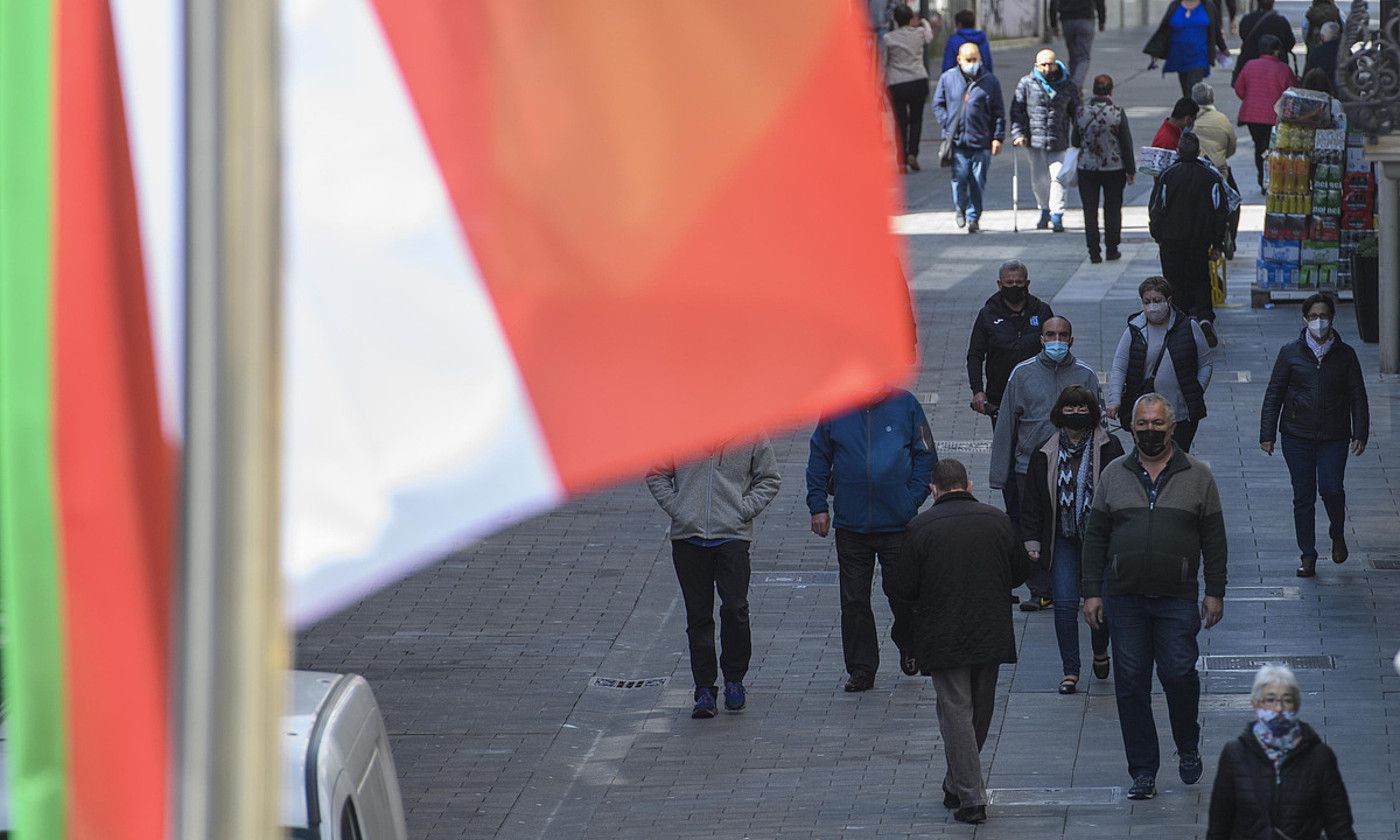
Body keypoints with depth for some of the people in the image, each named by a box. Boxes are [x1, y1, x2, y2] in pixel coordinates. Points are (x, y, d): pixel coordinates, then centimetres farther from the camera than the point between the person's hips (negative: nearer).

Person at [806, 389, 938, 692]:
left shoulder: (905, 405, -2)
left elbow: (925, 457, 4)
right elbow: (819, 460, 8)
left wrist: (912, 501, -4)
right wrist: (818, 506, 2)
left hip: (898, 523, -1)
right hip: (851, 527, 1)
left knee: (902, 594, 5)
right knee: (854, 601, 4)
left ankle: (908, 646, 33)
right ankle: (861, 668, 14)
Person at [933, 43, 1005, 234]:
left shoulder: (989, 81, 4)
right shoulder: (947, 78, 6)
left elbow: (999, 112, 7)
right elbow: (938, 104, 15)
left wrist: (998, 137, 0)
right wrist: (947, 124, 1)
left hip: (981, 141, 0)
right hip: (956, 140, 0)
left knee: (978, 182, 1)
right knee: (959, 178, -6)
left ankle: (973, 217, 12)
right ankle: (960, 209, 19)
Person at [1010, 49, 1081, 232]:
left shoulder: (1067, 85, 2)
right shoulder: (1026, 83, -1)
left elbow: (1076, 112, 10)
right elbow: (1017, 110, 0)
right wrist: (1018, 133, -12)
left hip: (1059, 141, -1)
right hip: (1035, 140, 1)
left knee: (1058, 177, -8)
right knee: (1039, 180, 8)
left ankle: (1057, 216, -4)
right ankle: (1044, 211, 28)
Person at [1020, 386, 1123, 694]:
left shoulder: (1108, 448, -1)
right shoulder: (1046, 454, 4)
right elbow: (1032, 502, 8)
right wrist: (1032, 539, 2)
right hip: (1063, 540, 1)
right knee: (1065, 603, -6)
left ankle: (1100, 652, 30)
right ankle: (1070, 671, 3)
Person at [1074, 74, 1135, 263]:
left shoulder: (1082, 113, -6)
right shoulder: (1118, 113, -11)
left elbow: (1075, 141, 5)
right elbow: (1127, 144, -5)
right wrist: (1130, 170, 3)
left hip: (1087, 169, 1)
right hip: (1114, 169, -1)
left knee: (1090, 211, 7)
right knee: (1113, 210, 12)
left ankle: (1094, 252, 4)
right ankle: (1112, 249, 16)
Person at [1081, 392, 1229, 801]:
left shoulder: (1197, 476, 6)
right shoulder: (1114, 475, 9)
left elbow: (1214, 539, 7)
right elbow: (1095, 537, 11)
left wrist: (1215, 591, 1)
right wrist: (1092, 591, 5)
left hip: (1177, 599, -2)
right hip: (1124, 598, 2)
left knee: (1179, 674, -10)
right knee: (1131, 684, 0)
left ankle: (1188, 748, 18)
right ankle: (1143, 772, 8)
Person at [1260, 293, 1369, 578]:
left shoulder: (1345, 354, 6)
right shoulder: (1291, 353, 4)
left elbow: (1358, 397, 8)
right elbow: (1273, 394, 6)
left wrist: (1360, 434, -1)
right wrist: (1267, 434, 1)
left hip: (1334, 436, -1)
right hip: (1297, 436, 1)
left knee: (1331, 488, -15)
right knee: (1303, 496, 1)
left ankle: (1338, 535, 15)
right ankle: (1308, 556, 11)